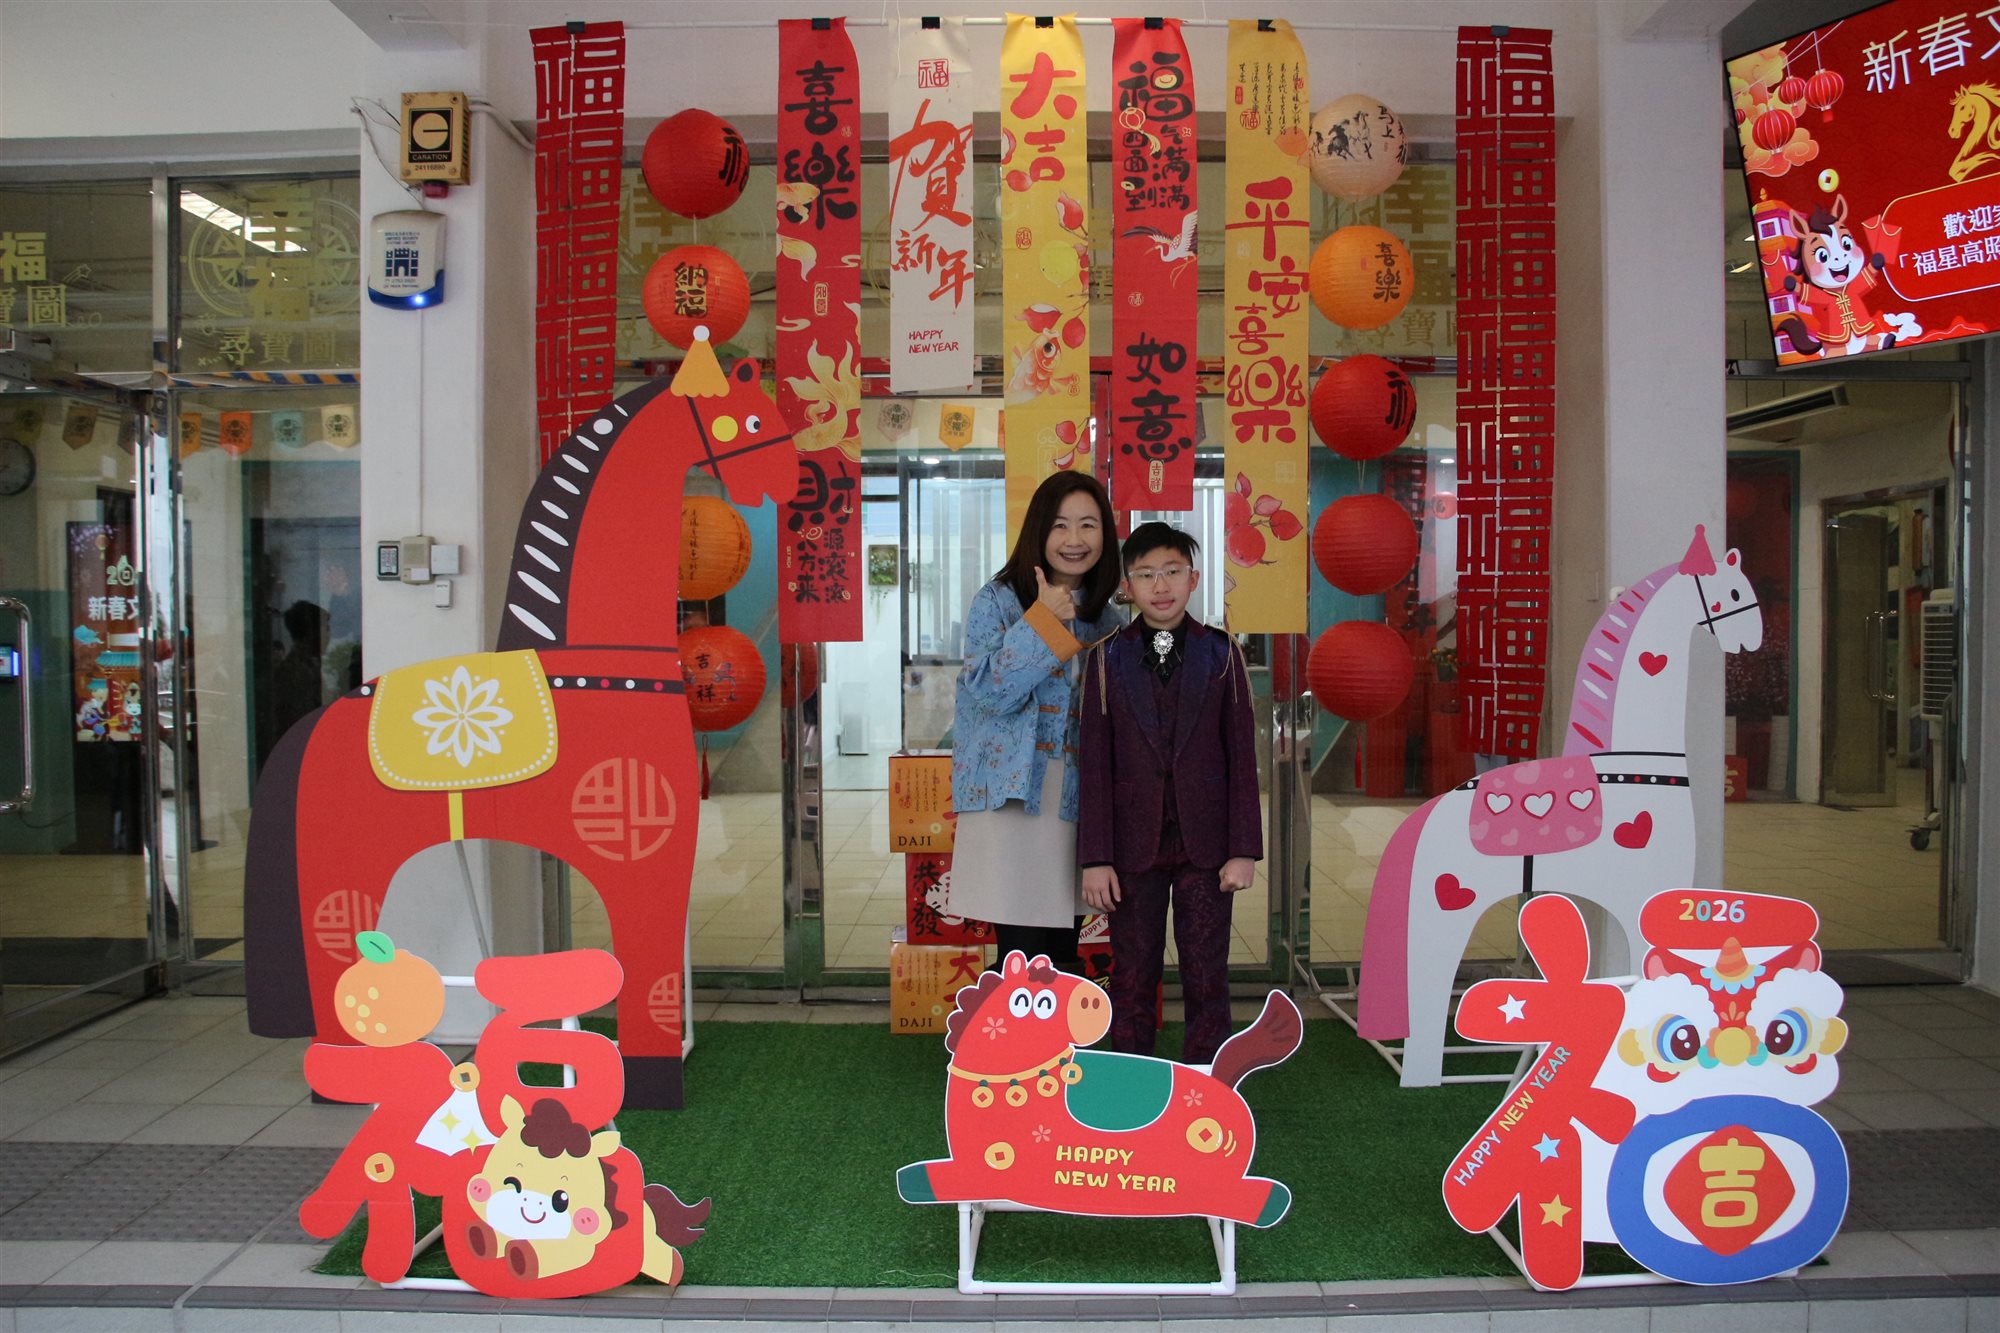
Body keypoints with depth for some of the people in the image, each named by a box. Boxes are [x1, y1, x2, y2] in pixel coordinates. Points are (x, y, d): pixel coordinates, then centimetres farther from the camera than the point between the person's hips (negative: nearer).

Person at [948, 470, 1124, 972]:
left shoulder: (1104, 616, 10)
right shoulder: (997, 601, -4)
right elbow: (991, 692, -16)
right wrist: (1043, 620, -20)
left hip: (1076, 800, 5)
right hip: (1013, 795, -5)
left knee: (1063, 955, 13)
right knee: (1021, 957, -5)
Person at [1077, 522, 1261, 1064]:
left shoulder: (1221, 653, 1)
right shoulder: (1108, 658, 1)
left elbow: (1241, 756, 1)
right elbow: (1096, 763, 0)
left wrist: (1244, 849, -3)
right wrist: (1095, 858, -4)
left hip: (1205, 842, 0)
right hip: (1133, 843, 0)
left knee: (1207, 976, 6)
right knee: (1132, 977, 8)